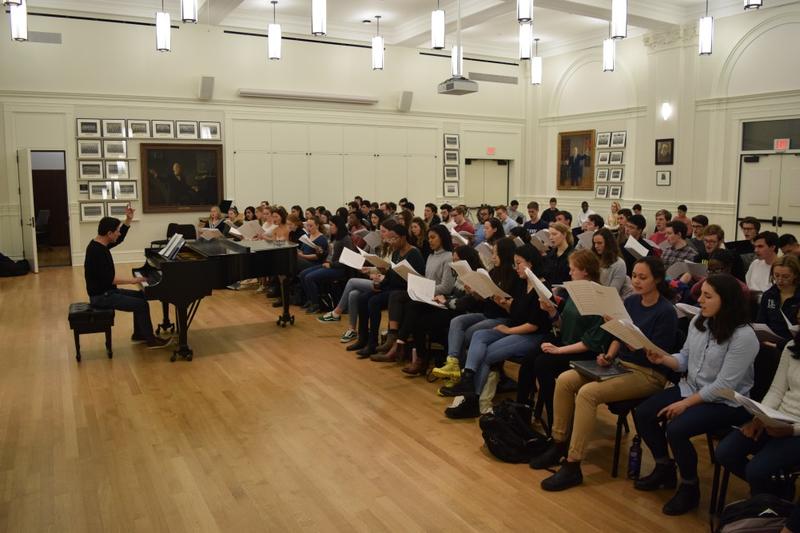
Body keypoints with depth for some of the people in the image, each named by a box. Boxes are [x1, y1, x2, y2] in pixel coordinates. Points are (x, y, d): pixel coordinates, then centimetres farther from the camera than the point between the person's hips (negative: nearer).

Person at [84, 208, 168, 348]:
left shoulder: (99, 243, 4)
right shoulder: (97, 251, -26)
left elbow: (120, 238, 19)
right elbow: (110, 279, -27)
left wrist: (129, 219, 8)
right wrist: (133, 280, -18)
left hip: (106, 291, 10)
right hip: (101, 296, -10)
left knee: (140, 296, 16)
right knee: (141, 305, -12)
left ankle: (138, 334, 23)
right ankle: (150, 340, 0)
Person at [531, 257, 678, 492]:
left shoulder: (666, 312, -13)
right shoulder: (630, 302, 7)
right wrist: (609, 355, -3)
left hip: (648, 374, -7)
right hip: (621, 364, 8)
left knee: (588, 392, -29)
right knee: (564, 380, -11)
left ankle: (572, 467, -20)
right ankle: (558, 445, 2)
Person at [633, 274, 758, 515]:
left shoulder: (743, 336, -22)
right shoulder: (698, 322, 1)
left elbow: (724, 385, -23)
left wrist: (686, 403, -20)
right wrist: (663, 359, -12)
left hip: (726, 402, -8)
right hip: (691, 388, 8)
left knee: (676, 429, -28)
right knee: (642, 413, -7)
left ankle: (689, 487, -1)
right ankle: (664, 469, 15)